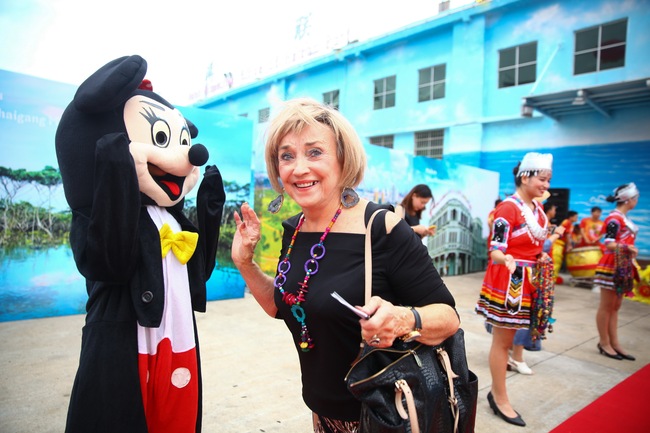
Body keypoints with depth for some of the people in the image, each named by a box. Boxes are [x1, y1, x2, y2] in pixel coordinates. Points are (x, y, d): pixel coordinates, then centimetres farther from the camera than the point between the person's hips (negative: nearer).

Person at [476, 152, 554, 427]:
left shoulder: (538, 209, 10)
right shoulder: (508, 208, -16)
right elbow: (495, 251, -22)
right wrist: (507, 260, -40)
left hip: (527, 282, 8)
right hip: (506, 282, -8)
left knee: (507, 339, 15)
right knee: (502, 341, 3)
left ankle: (496, 392, 28)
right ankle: (500, 399, 17)